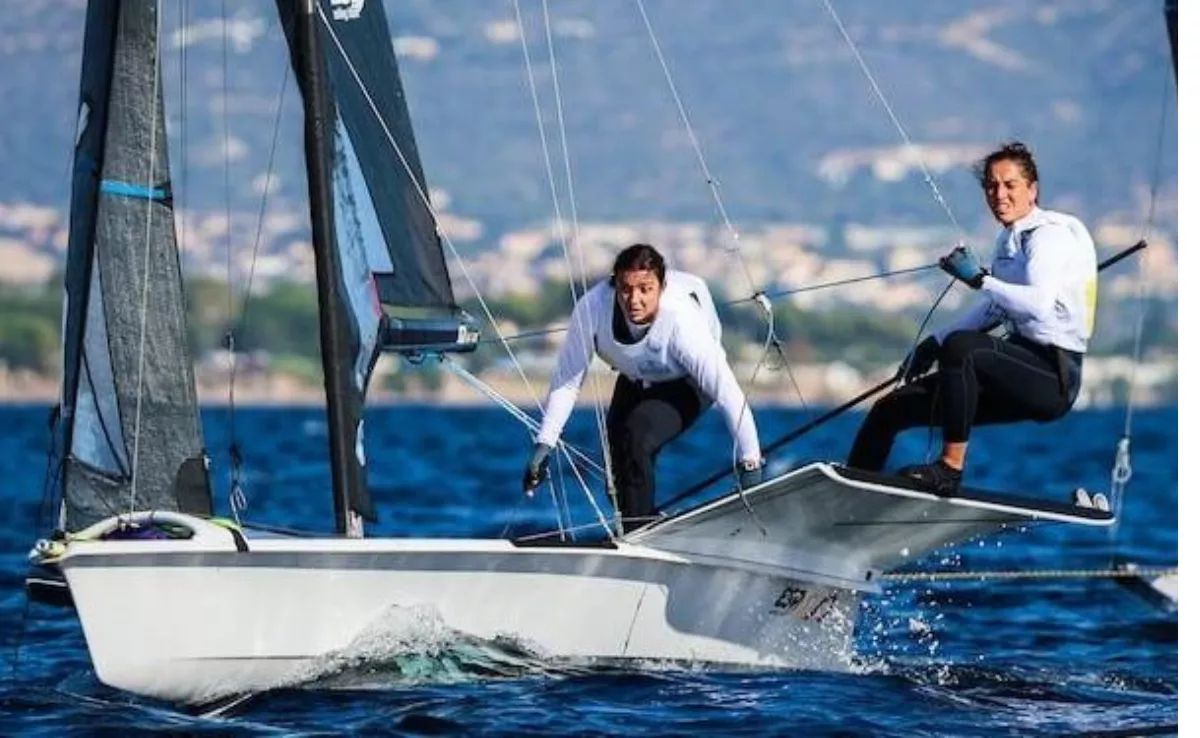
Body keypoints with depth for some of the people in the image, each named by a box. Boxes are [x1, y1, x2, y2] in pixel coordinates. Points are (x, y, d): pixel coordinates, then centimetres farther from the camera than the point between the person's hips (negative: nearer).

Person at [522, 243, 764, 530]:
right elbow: (567, 379, -19)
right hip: (636, 382, 4)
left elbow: (727, 391, -35)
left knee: (636, 439, -28)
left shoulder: (682, 320, -39)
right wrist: (544, 445, -21)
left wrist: (750, 463, -33)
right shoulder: (593, 307, -31)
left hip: (685, 385, -4)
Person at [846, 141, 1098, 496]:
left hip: (1054, 376, -9)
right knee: (892, 409, 4)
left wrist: (979, 279, -22)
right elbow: (992, 310, 27)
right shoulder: (1010, 239, 16)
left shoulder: (1049, 233, -11)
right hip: (1022, 369, 9)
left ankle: (950, 467, -28)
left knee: (961, 346, -36)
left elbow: (1039, 304, -29)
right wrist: (933, 343, 18)